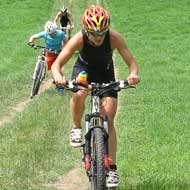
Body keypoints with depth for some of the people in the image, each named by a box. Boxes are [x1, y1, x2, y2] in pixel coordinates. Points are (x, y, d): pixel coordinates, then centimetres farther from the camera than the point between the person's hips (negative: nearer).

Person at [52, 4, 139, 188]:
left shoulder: (114, 38, -32)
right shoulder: (79, 39, -33)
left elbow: (131, 62, -29)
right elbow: (57, 64, -31)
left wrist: (133, 74, -52)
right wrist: (58, 76, -53)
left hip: (105, 73, 1)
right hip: (84, 69, -1)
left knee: (109, 121, -7)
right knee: (79, 94, -36)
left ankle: (112, 168, 1)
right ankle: (76, 128, -8)